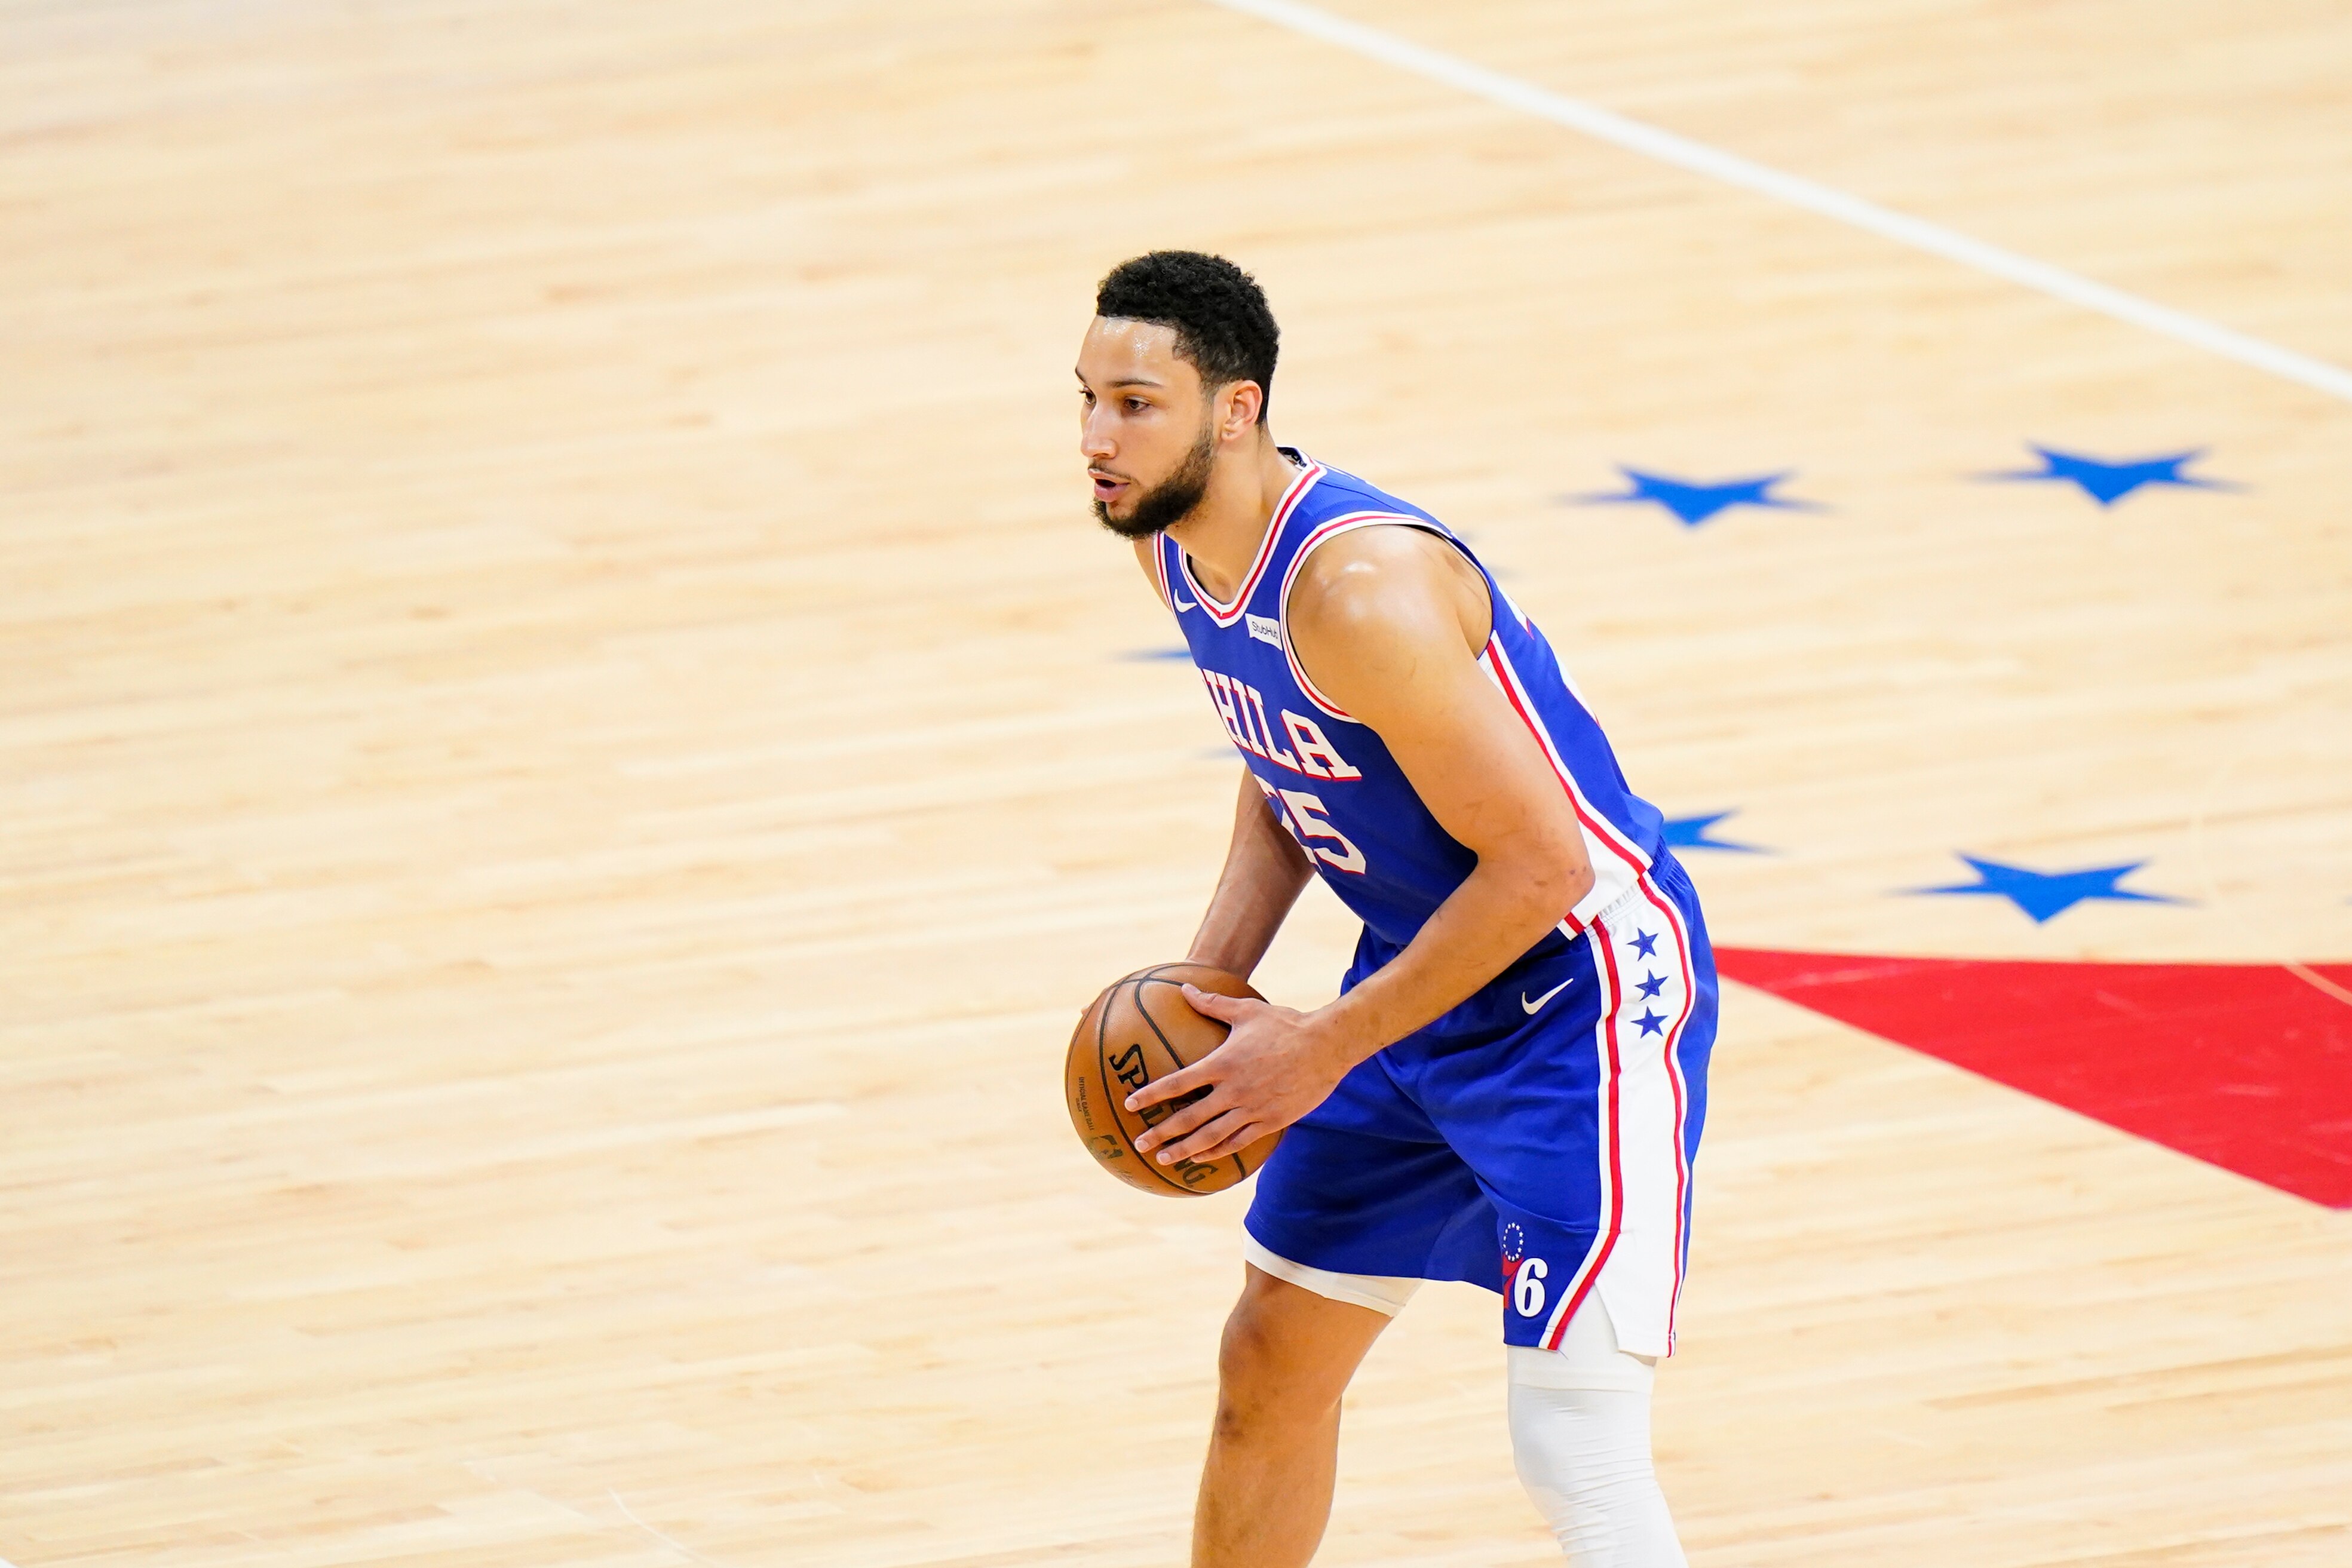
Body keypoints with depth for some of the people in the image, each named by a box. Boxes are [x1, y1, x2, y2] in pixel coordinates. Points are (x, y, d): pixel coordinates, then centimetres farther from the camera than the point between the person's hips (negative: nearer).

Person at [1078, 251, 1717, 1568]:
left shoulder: (1358, 585, -31)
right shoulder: (1171, 543, -2)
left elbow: (1540, 864, -28)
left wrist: (1327, 1051, -22)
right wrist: (1215, 980, 1)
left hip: (1582, 981, -9)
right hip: (1425, 969, 9)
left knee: (1573, 1447, -17)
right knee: (1271, 1359, 18)